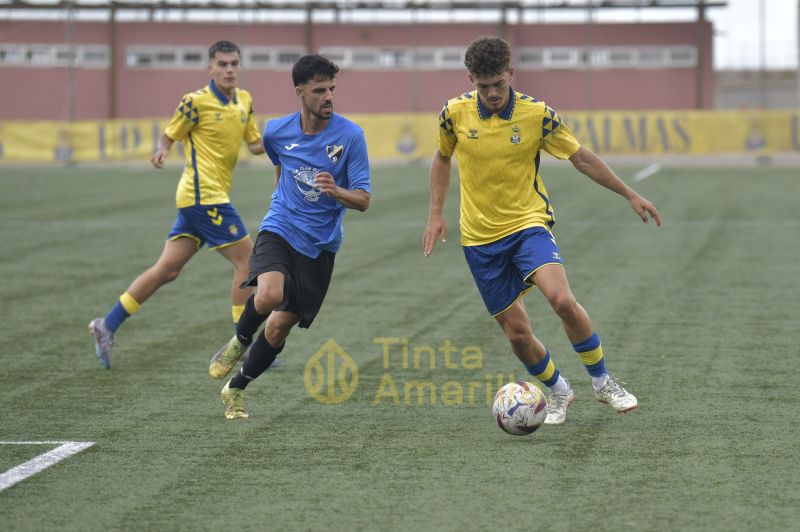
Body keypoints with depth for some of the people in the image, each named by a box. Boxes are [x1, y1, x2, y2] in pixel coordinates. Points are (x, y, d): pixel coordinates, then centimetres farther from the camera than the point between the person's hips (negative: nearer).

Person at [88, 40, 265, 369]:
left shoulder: (244, 101, 12)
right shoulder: (196, 102, -9)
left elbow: (254, 144, 18)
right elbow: (168, 136, -2)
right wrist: (161, 151, -23)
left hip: (207, 198, 8)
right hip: (204, 196, -8)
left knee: (167, 270, 8)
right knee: (247, 260, -8)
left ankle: (107, 325, 13)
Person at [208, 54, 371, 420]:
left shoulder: (350, 135, -11)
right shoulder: (277, 131, -2)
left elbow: (363, 200, -12)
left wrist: (336, 191, -32)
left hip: (319, 245, 0)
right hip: (279, 229, 0)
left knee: (279, 327, 2)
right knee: (269, 295, -30)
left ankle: (236, 389, 26)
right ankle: (240, 341, 3)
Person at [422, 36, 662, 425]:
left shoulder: (537, 115, -9)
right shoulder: (455, 113, -5)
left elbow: (581, 158, 3)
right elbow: (442, 157, 14)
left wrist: (630, 195, 6)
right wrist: (436, 213, 6)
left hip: (528, 224, -2)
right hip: (480, 238, 2)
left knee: (562, 298, -27)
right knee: (517, 332, 0)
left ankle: (602, 382, -6)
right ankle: (557, 391, 29)